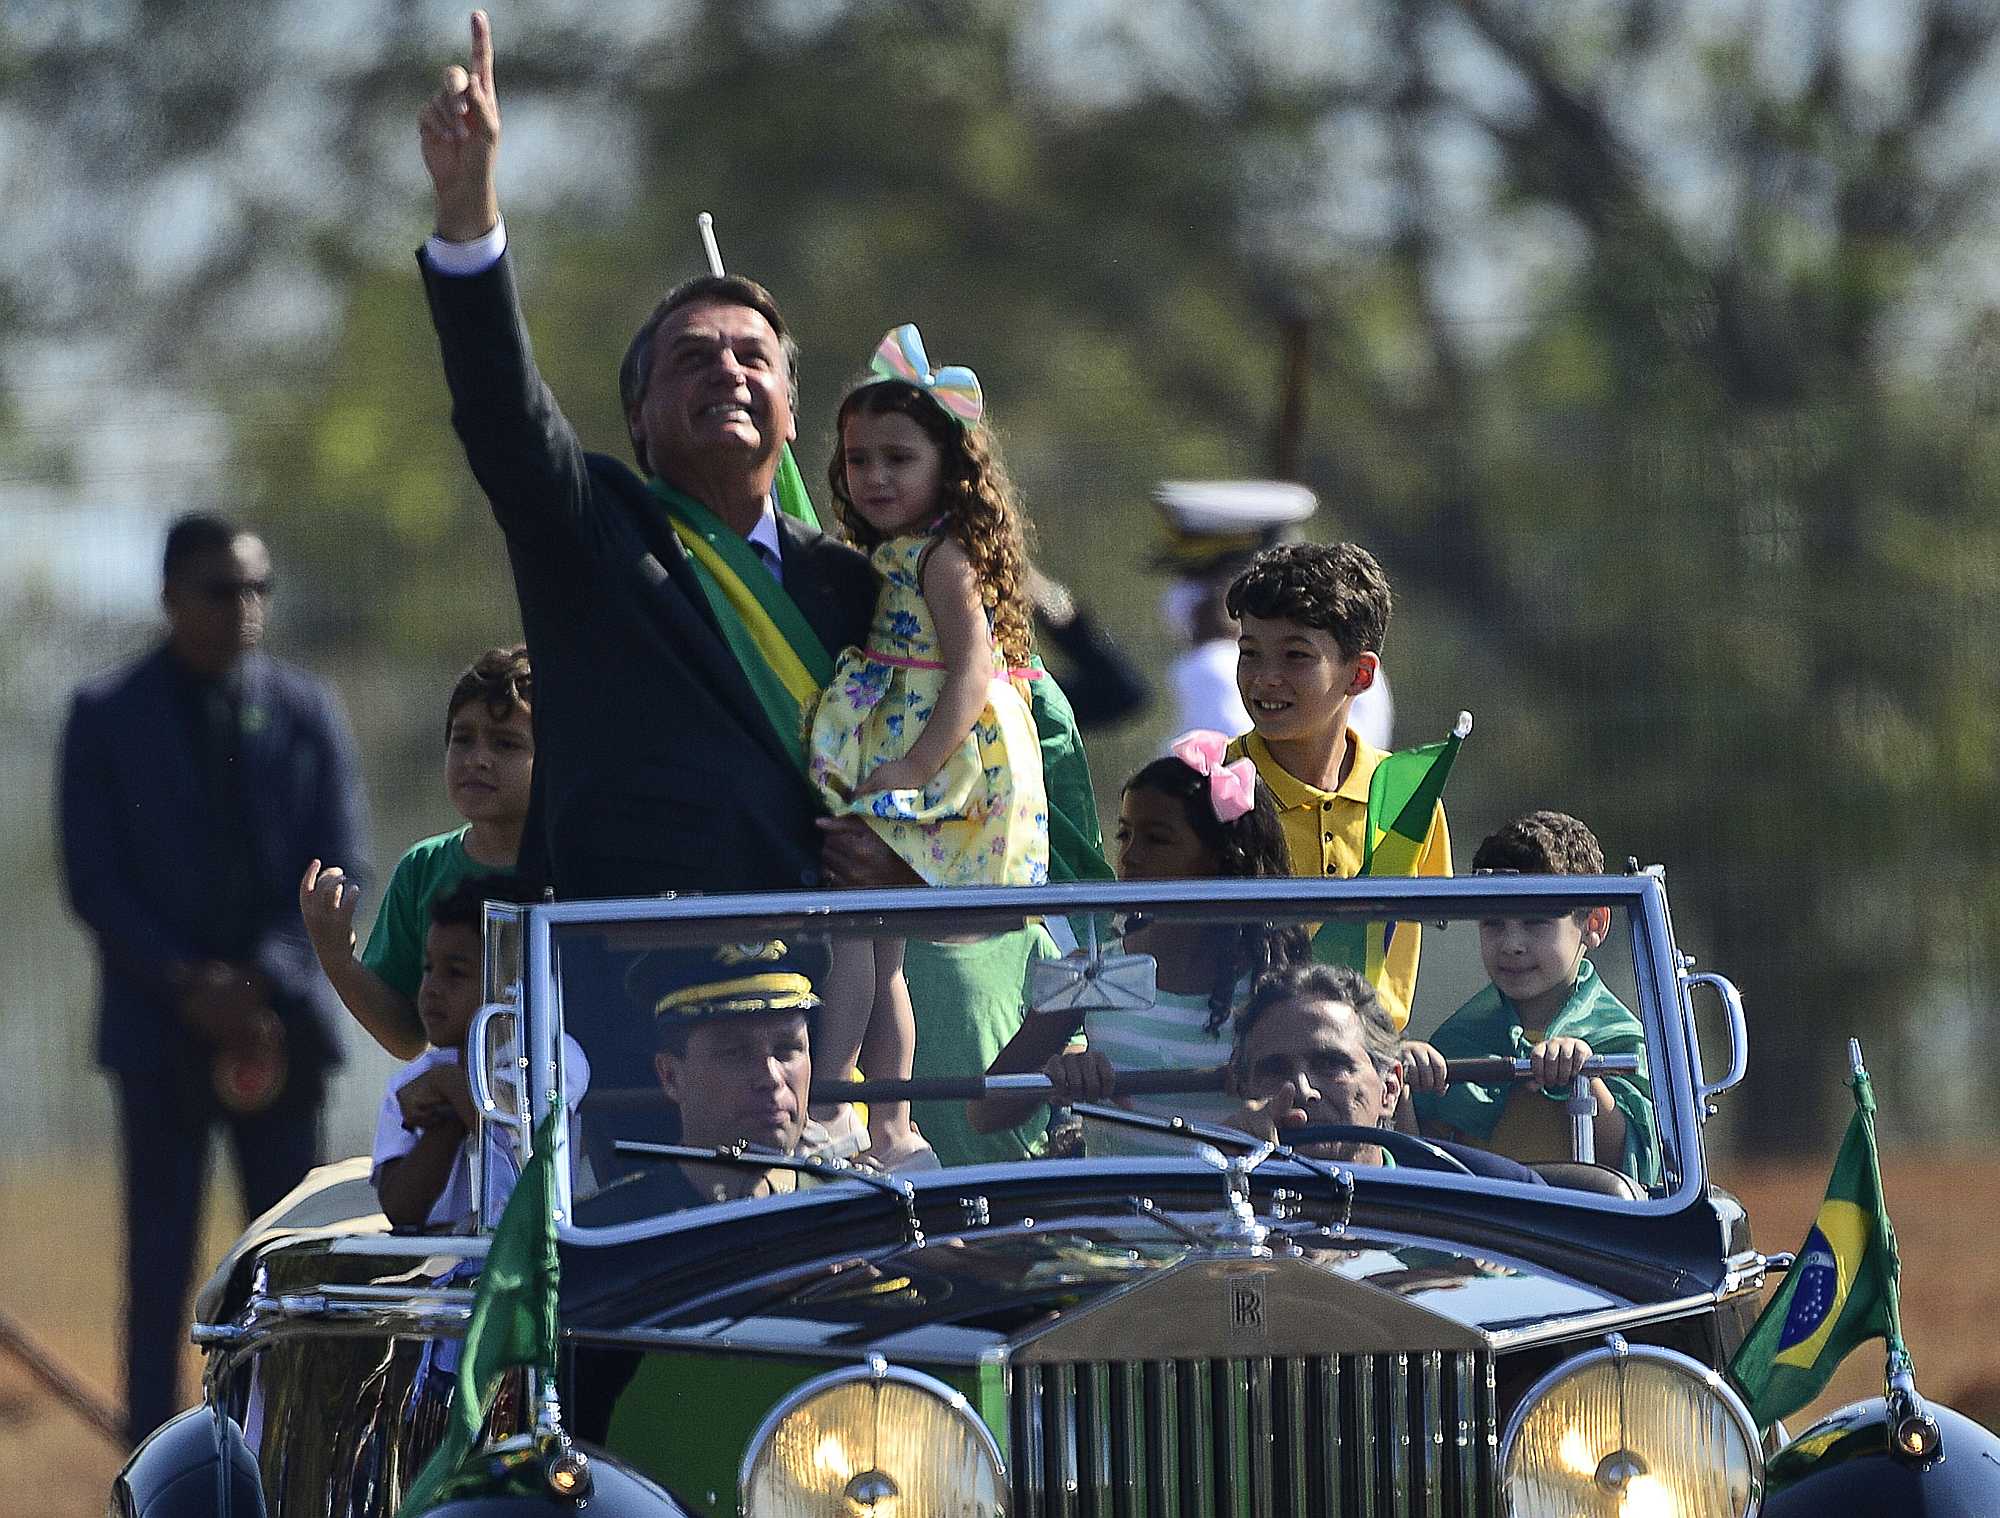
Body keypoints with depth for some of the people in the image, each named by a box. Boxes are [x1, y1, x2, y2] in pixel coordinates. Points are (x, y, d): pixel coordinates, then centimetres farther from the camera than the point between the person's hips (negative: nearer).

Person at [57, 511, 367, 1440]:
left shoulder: (306, 714, 6)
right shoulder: (106, 718, 2)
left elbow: (339, 869, 3)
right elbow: (93, 881, -2)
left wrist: (264, 981, -11)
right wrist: (185, 983, -13)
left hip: (281, 1021, 2)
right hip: (157, 1028, -2)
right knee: (159, 1266, -2)